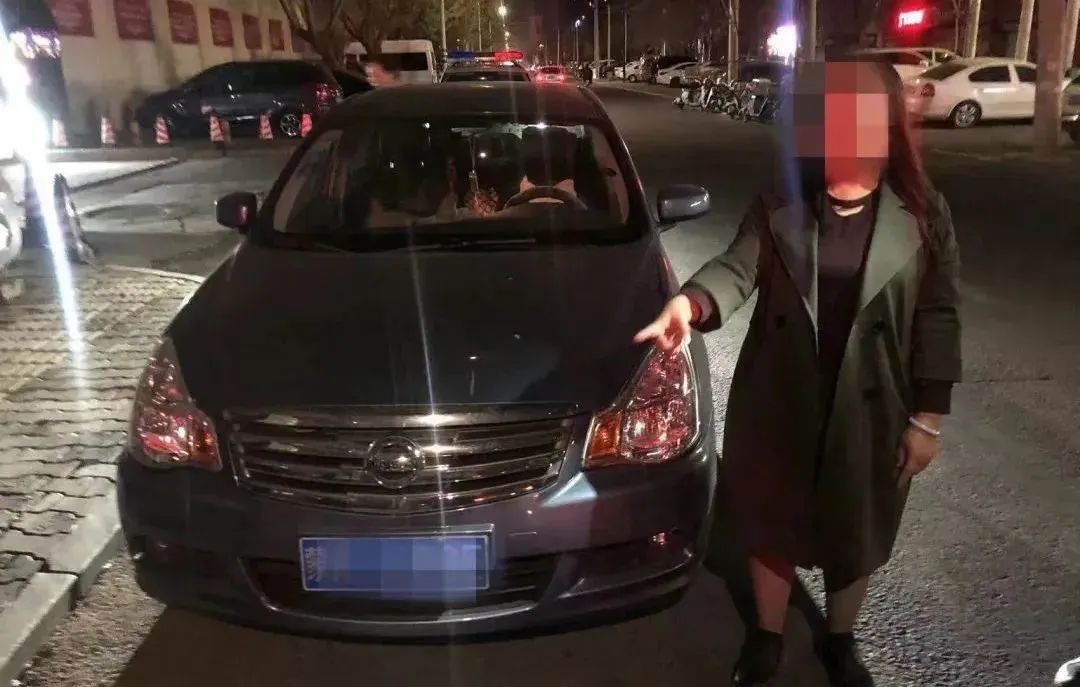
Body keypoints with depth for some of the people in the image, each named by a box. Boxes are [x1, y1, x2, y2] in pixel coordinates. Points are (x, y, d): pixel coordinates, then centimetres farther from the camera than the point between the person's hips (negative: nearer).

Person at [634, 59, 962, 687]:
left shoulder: (922, 215, -5)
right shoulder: (777, 208, -3)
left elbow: (939, 317, -3)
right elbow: (736, 268, -17)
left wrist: (928, 418, -5)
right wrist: (689, 304, -40)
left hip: (868, 414, 0)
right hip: (776, 407, 1)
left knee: (855, 535, 17)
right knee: (771, 526, 16)